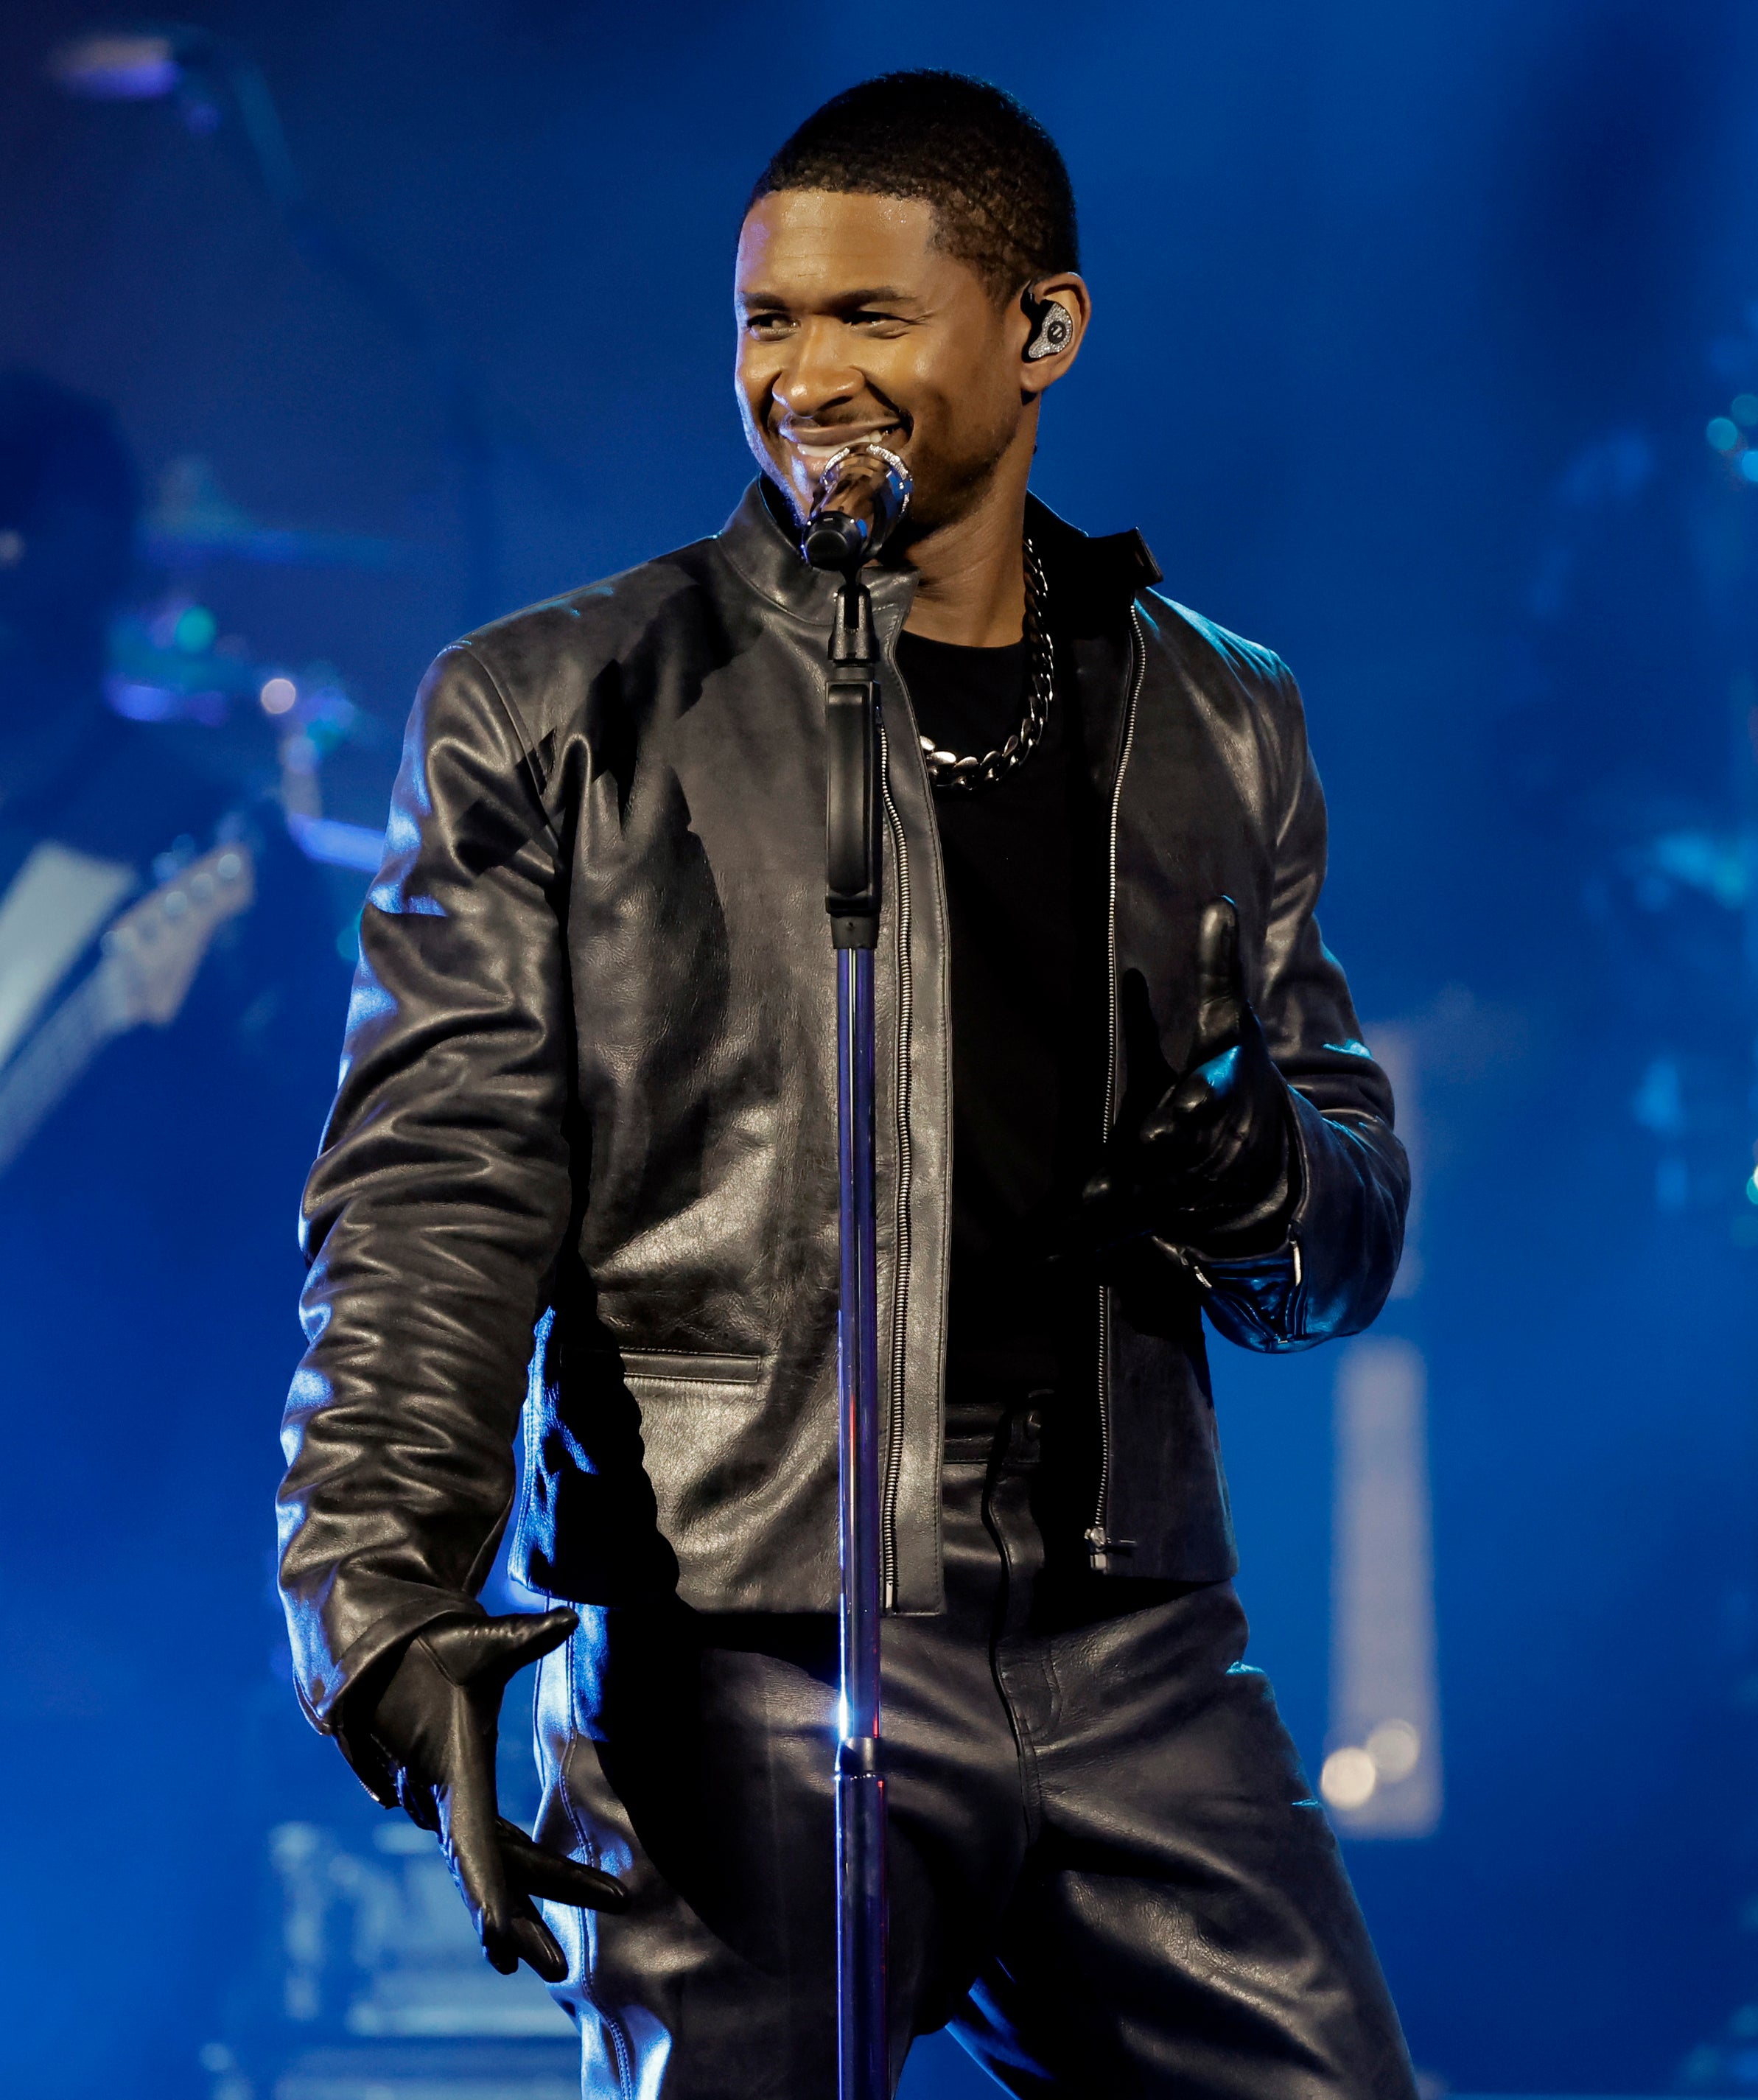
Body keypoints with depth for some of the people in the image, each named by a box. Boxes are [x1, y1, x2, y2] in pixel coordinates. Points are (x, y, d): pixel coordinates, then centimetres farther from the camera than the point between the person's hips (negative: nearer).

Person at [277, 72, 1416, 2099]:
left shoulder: (1216, 736, 16)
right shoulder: (555, 717, 5)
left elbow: (1359, 1219, 20)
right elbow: (435, 1193, -1)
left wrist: (1272, 1187, -5)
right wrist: (387, 1586, -16)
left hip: (1135, 1663, 3)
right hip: (738, 1672, -3)